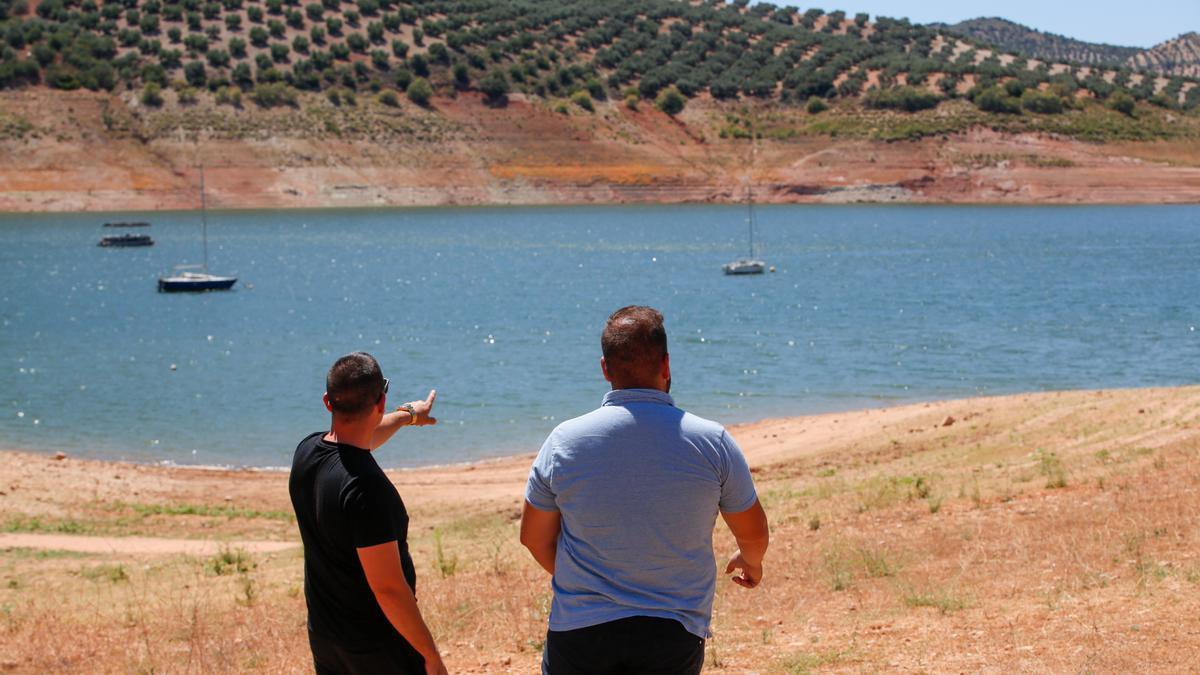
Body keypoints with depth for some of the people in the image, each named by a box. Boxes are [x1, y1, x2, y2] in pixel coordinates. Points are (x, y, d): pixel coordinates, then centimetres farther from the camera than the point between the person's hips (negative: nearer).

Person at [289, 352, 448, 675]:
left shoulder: (306, 451, -4)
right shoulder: (367, 488, -29)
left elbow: (357, 439, 21)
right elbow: (388, 588, -26)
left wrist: (406, 415, 39)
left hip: (323, 636, 8)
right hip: (378, 648, -8)